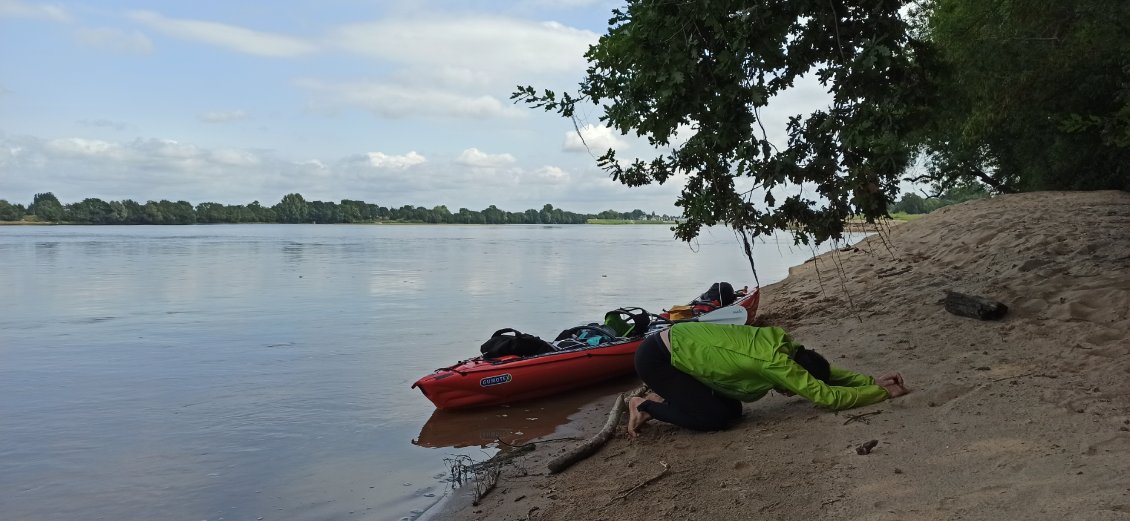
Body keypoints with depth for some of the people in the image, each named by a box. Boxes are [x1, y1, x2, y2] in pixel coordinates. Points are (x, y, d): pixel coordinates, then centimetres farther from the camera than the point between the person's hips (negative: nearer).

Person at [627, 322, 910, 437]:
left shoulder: (783, 345, -2)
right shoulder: (775, 363, -27)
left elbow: (826, 372, 10)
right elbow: (828, 397, -25)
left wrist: (873, 381, 2)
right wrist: (884, 393, -17)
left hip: (678, 346, 9)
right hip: (656, 358, -9)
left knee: (732, 410, 8)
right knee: (714, 418, -12)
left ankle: (662, 396, 18)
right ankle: (645, 406, 3)